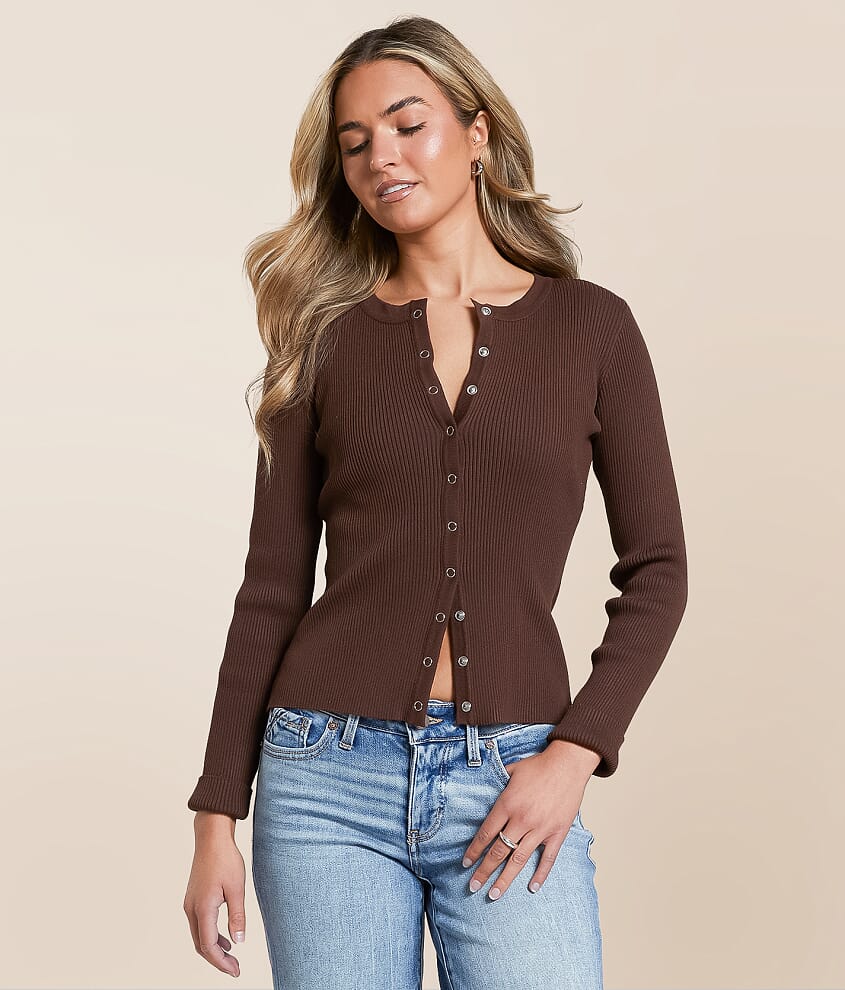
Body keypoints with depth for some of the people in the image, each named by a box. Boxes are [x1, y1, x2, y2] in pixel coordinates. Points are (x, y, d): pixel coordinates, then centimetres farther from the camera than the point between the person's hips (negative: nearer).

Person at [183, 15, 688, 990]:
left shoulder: (591, 325, 4)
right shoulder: (326, 337, 5)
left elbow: (656, 569, 5)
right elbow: (273, 588, 5)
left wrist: (575, 751, -6)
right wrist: (216, 814, 3)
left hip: (512, 784, 0)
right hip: (330, 774, 1)